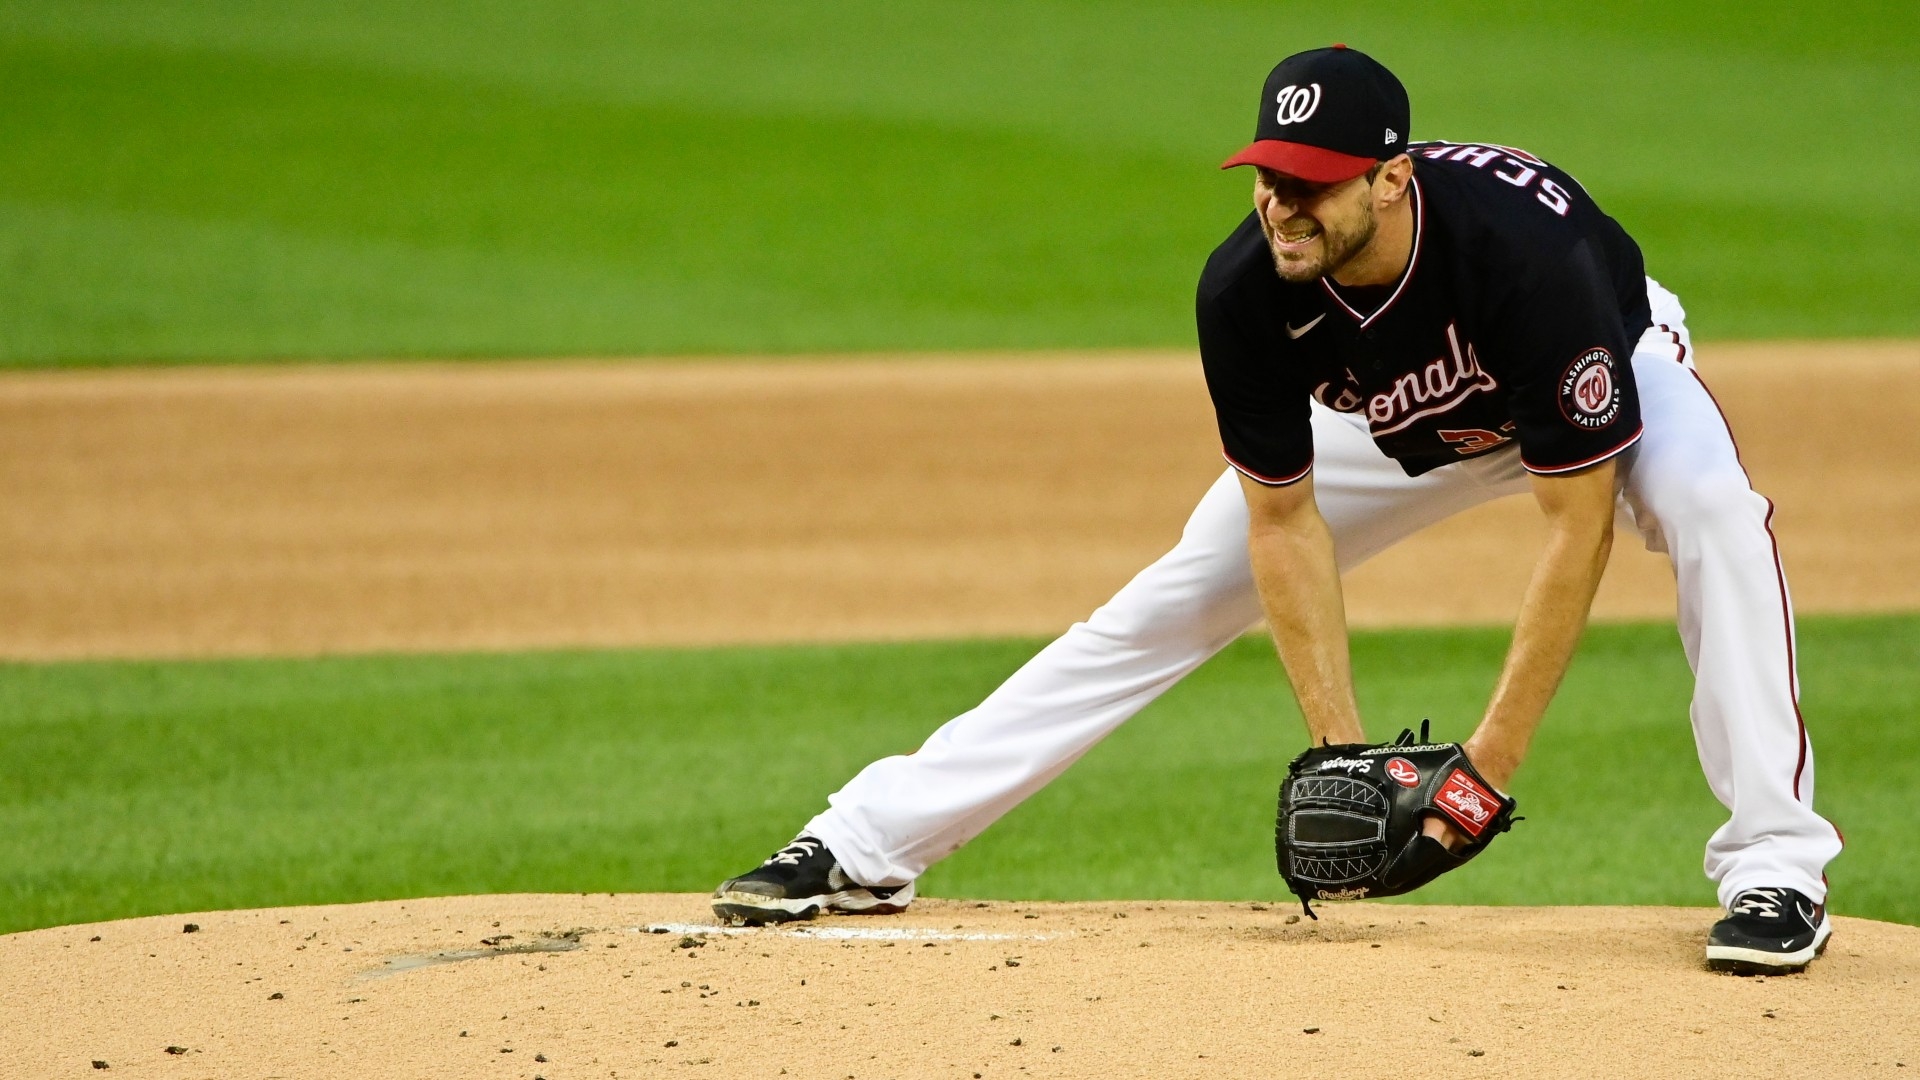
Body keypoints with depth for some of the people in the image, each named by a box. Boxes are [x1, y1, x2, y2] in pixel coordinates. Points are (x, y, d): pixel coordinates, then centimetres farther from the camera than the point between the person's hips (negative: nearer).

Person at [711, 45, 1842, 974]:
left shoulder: (1525, 253, -43)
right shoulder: (1248, 291, -32)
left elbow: (1578, 526, -36)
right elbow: (1284, 523, -20)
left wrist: (1494, 757, -37)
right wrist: (1343, 750, -25)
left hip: (1608, 361, -3)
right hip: (1389, 417, 3)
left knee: (1713, 509, -35)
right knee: (1166, 607, -3)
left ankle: (1776, 867, -27)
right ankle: (864, 847, 4)